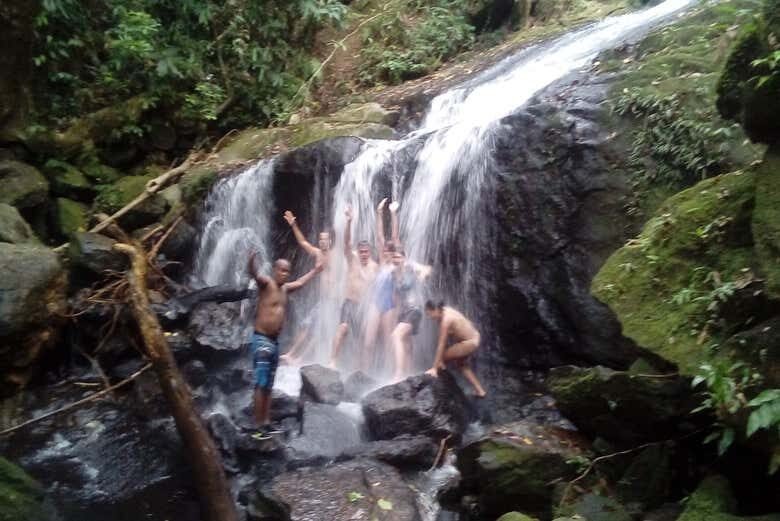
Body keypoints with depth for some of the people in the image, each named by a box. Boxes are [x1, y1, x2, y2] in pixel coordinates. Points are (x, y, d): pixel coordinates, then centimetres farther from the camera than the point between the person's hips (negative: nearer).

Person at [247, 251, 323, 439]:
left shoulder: (285, 288, 15)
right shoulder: (266, 283, -7)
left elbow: (301, 282, 35)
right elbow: (254, 274, -28)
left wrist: (316, 269, 45)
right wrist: (251, 261, -50)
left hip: (275, 341, 8)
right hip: (261, 339, -8)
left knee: (269, 387, 9)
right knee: (261, 385, -10)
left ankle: (267, 424, 14)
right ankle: (259, 426, -8)